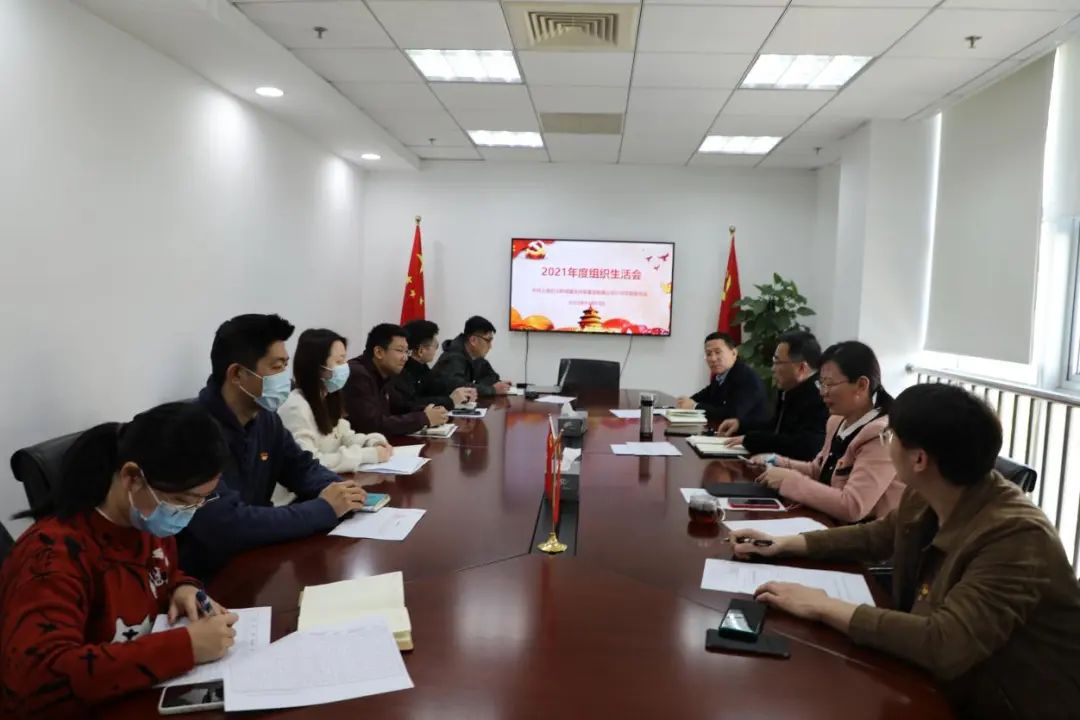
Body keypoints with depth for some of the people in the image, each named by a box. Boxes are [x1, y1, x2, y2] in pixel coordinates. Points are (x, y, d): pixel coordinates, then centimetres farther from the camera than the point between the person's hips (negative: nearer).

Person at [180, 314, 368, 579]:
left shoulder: (264, 416, 1)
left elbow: (302, 468, 13)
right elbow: (227, 525, -32)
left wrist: (336, 489, -10)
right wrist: (324, 509, -24)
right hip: (207, 575, -7)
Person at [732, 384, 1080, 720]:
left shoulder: (1016, 536, -30)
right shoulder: (922, 497, -6)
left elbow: (945, 646, -38)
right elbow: (876, 536, 14)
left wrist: (824, 608, -32)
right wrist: (784, 544, 5)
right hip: (943, 686, 7)